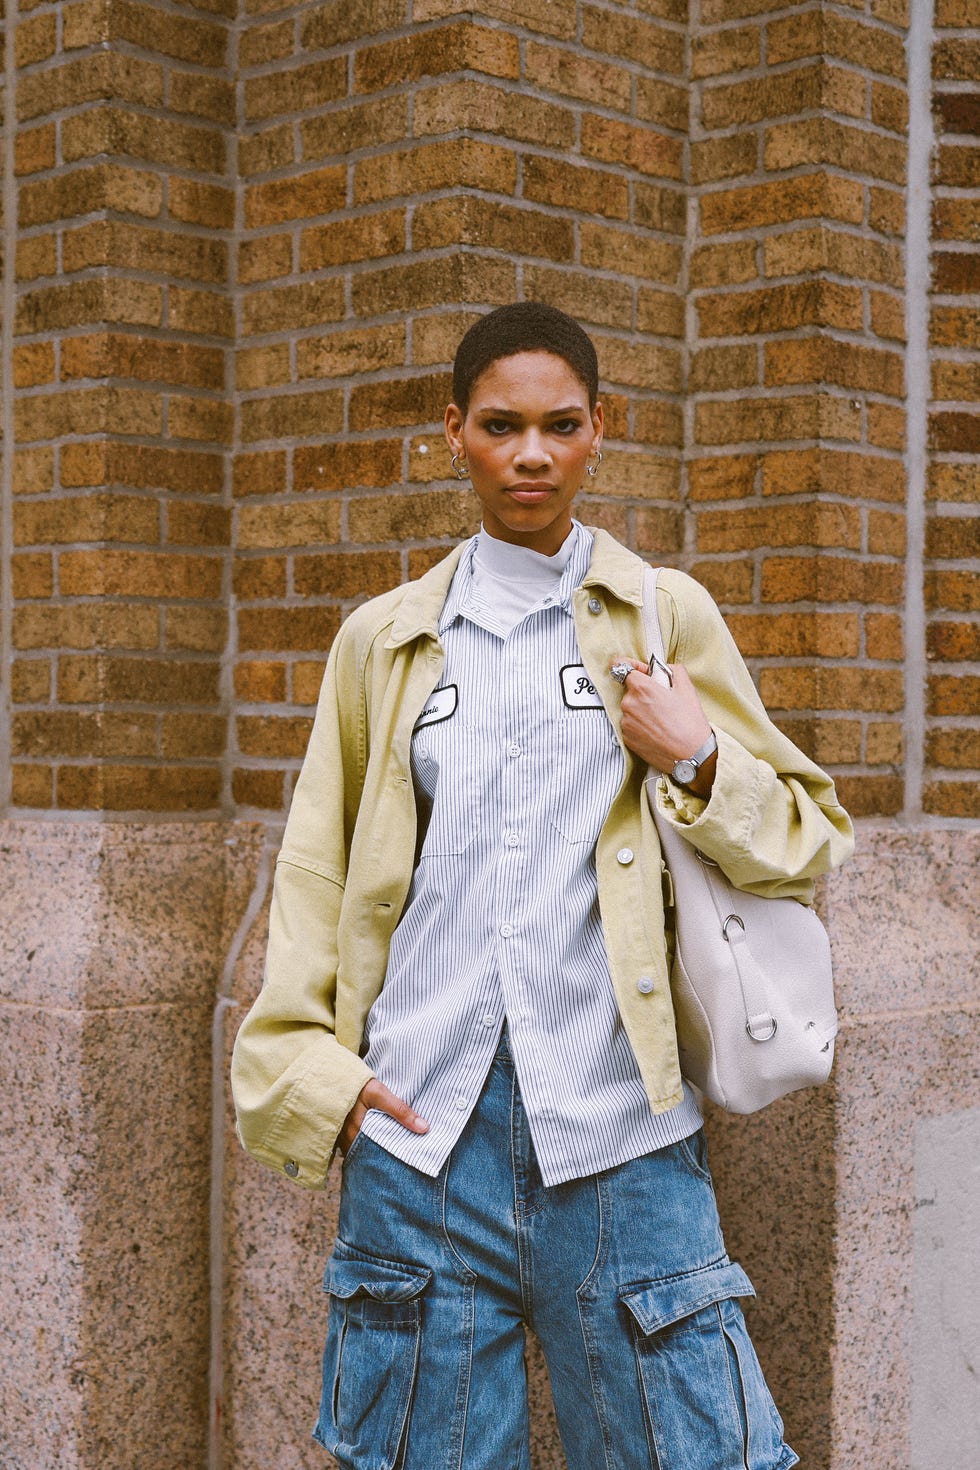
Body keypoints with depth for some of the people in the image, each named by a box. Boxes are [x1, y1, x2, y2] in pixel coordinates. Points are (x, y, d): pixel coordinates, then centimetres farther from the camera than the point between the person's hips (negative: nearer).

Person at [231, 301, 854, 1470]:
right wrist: (298, 1057, 2)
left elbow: (811, 841, 12)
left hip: (617, 1127, -1)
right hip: (420, 1125, 1)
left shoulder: (667, 617, 9)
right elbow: (315, 869, 15)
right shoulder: (382, 640, 13)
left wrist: (697, 762, -6)